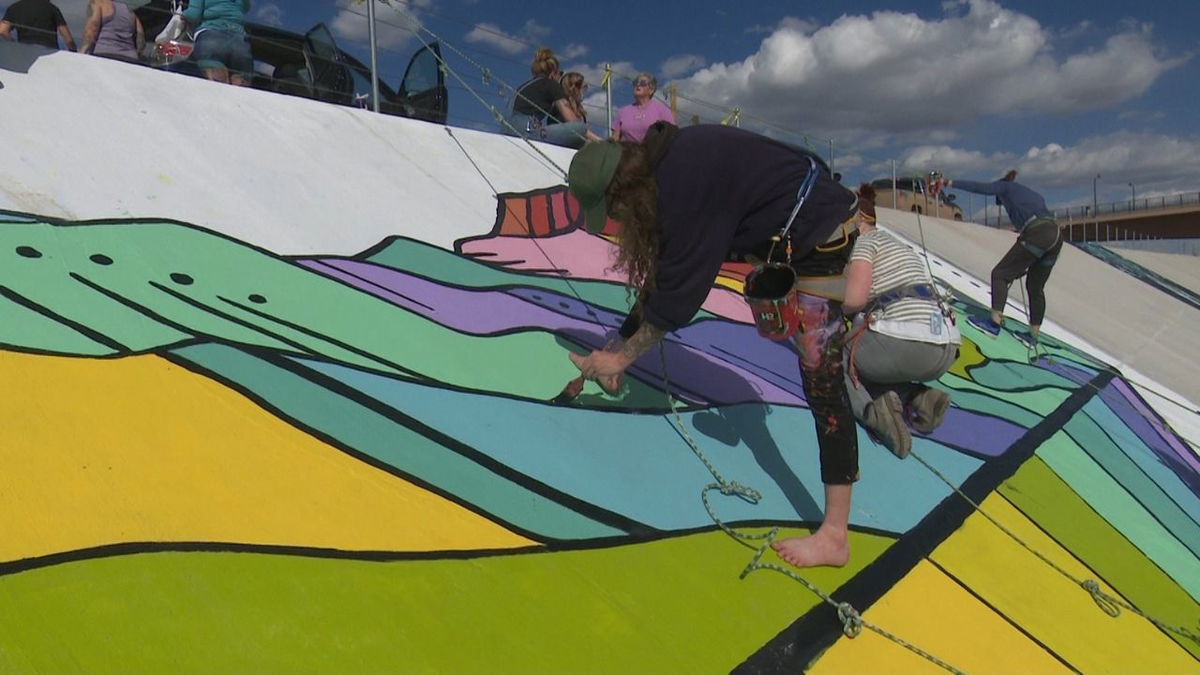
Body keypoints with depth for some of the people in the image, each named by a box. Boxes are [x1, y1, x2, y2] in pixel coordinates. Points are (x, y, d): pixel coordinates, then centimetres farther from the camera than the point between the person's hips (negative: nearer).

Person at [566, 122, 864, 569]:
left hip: (818, 238, -10)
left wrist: (622, 356, -11)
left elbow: (679, 291, -21)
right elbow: (663, 272, 10)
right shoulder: (667, 161, 1)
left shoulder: (686, 184, -27)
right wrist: (621, 342, 13)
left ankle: (835, 536, -3)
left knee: (821, 379, -9)